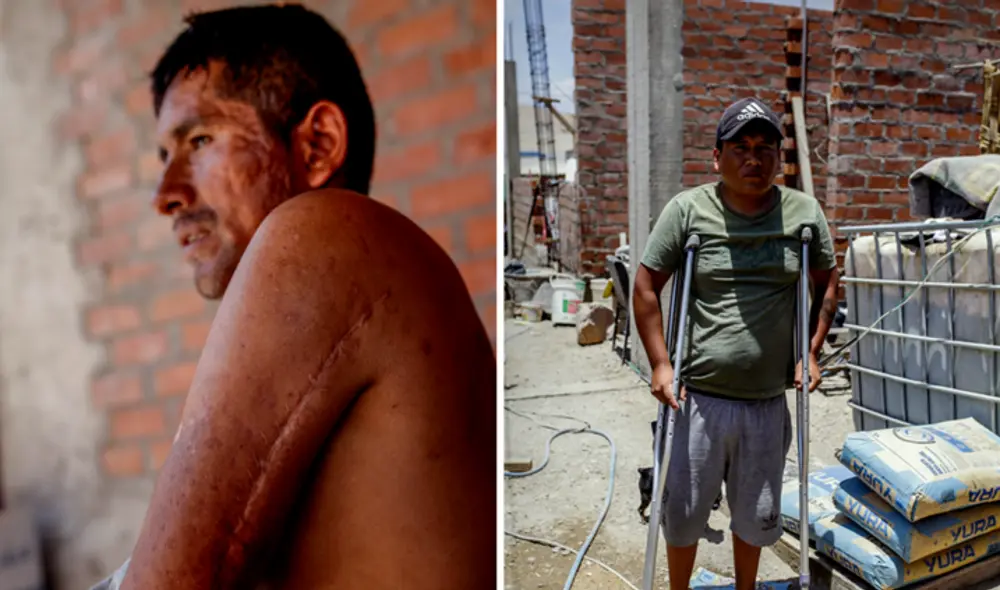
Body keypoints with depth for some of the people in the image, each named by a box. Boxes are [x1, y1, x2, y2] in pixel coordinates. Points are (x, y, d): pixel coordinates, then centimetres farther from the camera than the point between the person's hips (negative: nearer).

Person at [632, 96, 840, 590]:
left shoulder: (804, 213, 1)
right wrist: (660, 364, -8)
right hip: (698, 397, -2)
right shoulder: (688, 209, -7)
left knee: (756, 517, 20)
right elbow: (646, 285, -4)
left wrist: (811, 353, 6)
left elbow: (826, 284, 14)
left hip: (768, 401, 3)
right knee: (683, 513, 13)